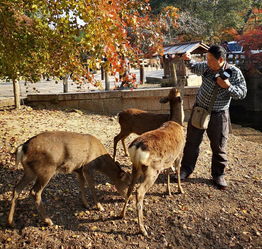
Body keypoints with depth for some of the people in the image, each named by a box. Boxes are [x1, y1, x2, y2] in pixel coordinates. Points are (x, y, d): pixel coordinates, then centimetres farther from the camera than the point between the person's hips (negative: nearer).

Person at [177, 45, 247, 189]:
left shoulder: (235, 73, -13)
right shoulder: (206, 67, -5)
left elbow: (242, 93, -10)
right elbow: (194, 68, 17)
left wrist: (228, 86, -25)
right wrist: (188, 60, -2)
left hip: (218, 115, -2)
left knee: (219, 146, 7)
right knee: (192, 142, 9)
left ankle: (218, 174, 25)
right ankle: (186, 169, 25)